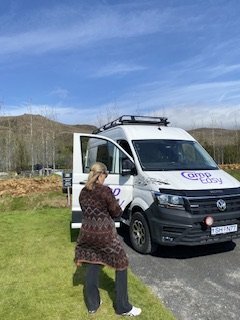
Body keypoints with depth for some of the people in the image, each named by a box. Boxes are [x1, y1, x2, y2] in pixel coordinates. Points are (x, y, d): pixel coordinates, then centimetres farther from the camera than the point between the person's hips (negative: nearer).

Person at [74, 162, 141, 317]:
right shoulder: (105, 190, -16)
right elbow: (117, 212, -9)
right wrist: (115, 206, 12)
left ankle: (92, 304, 31)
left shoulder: (83, 192, 3)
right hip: (105, 234, -6)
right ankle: (123, 307, 19)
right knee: (121, 265, 10)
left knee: (92, 267, 19)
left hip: (87, 232, 6)